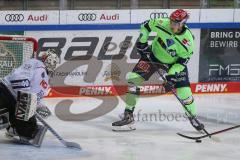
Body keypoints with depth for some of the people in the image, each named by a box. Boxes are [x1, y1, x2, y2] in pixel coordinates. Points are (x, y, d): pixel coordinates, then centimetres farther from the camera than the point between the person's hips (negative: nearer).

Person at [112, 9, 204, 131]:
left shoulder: (188, 41, -28)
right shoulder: (162, 24, -26)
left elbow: (182, 62, -20)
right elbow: (146, 25, -6)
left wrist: (171, 77, -26)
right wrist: (142, 43, -8)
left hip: (174, 63, -1)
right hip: (153, 56, 1)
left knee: (184, 92, -9)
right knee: (134, 79, -14)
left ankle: (193, 118, 19)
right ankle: (128, 117, -8)